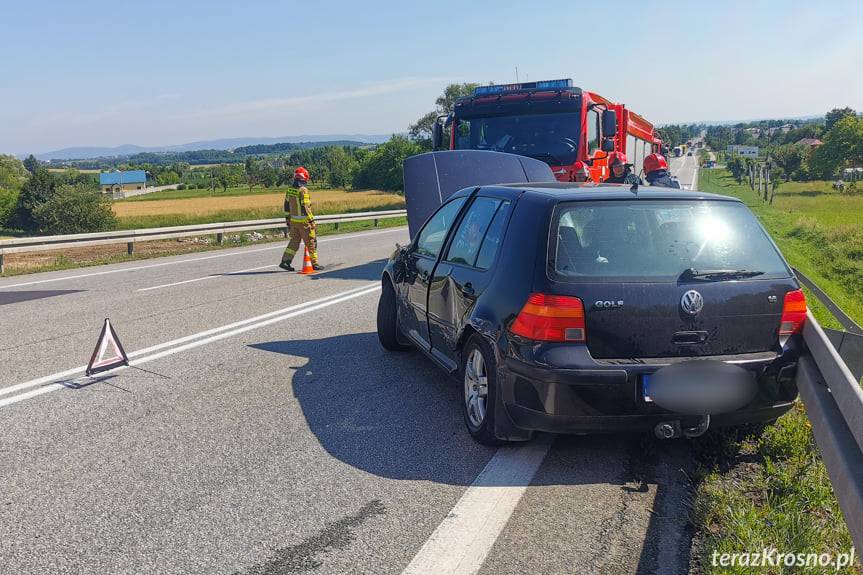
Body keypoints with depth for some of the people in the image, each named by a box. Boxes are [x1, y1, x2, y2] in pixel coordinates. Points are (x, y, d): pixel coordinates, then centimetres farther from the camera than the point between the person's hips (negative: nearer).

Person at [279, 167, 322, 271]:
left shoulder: (289, 190, 7)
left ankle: (285, 261, 8)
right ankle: (314, 263, 10)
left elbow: (286, 206, 13)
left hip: (293, 220, 7)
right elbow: (305, 207, -20)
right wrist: (311, 220, -15)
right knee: (311, 242, 4)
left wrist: (287, 219, 21)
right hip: (303, 221, -7)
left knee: (294, 241, 15)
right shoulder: (303, 190, -16)